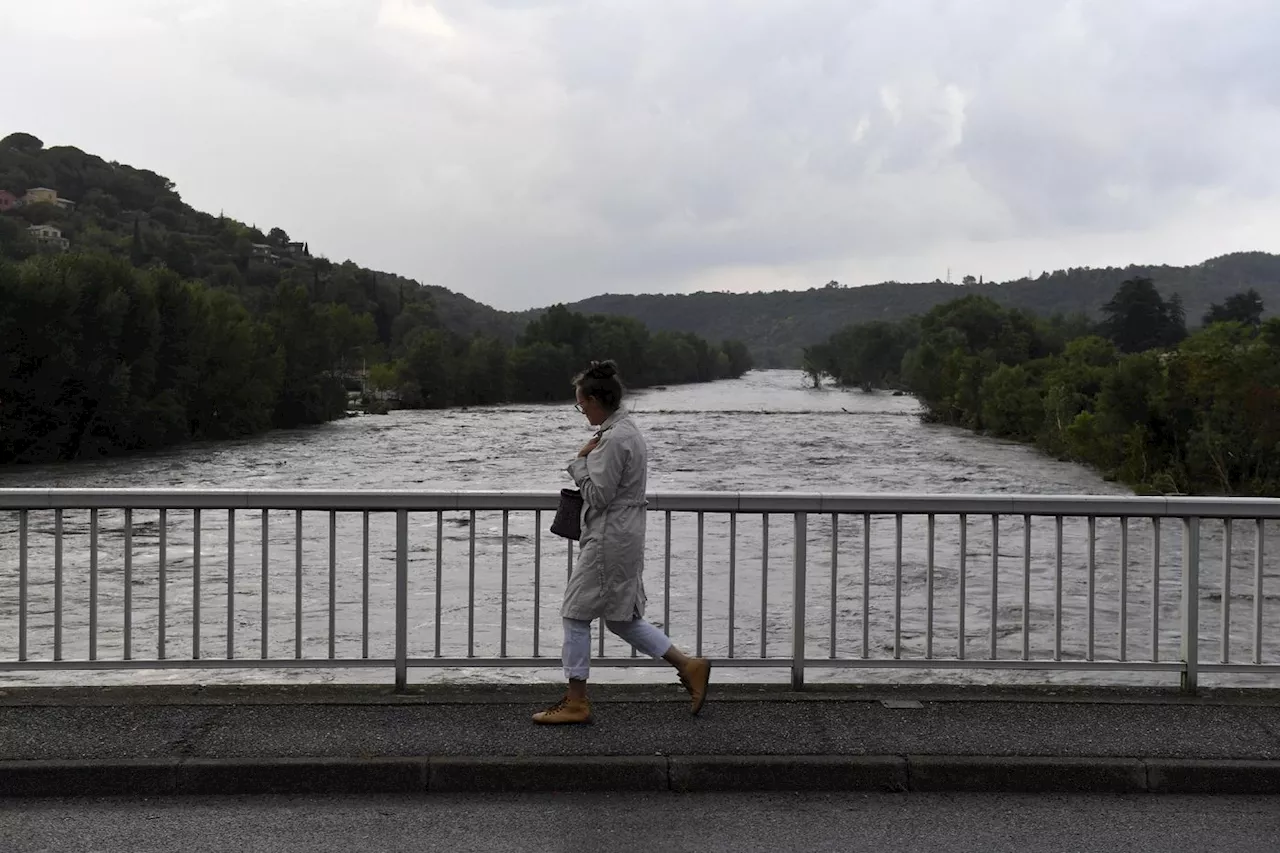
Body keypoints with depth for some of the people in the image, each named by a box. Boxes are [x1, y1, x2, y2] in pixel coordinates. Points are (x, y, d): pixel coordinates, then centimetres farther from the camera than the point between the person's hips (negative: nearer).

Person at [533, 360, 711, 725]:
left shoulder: (613, 439, -19)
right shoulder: (628, 430, 13)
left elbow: (598, 495, -19)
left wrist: (580, 461, -7)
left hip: (608, 541, -10)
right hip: (624, 537, 10)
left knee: (576, 614, 0)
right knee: (622, 618, 15)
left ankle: (576, 702, 7)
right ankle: (689, 666, 15)